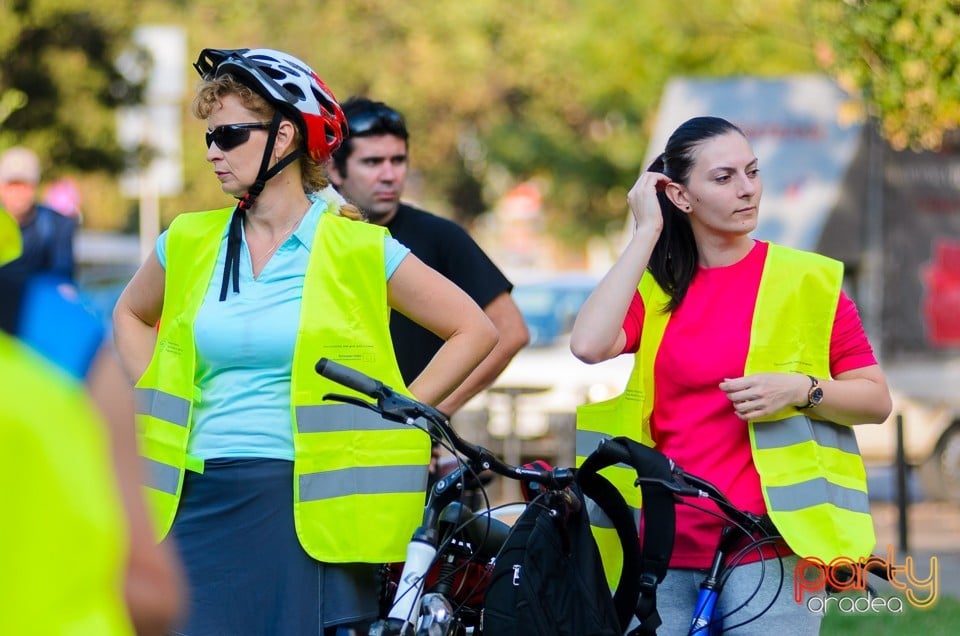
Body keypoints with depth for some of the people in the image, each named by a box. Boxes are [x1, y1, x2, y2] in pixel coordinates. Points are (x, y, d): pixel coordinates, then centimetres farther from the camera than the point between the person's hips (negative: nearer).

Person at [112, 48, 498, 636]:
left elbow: (475, 330, 2)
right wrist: (159, 408, 14)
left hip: (308, 500, -3)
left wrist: (394, 416, -3)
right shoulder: (191, 242, 9)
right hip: (200, 500, 4)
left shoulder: (357, 247, -2)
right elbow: (131, 315, 29)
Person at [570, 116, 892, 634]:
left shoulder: (807, 280, 1)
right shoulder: (654, 287, 8)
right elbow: (589, 345, -13)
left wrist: (801, 390, -15)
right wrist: (646, 233, -6)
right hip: (665, 552, 2)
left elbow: (876, 399, 4)